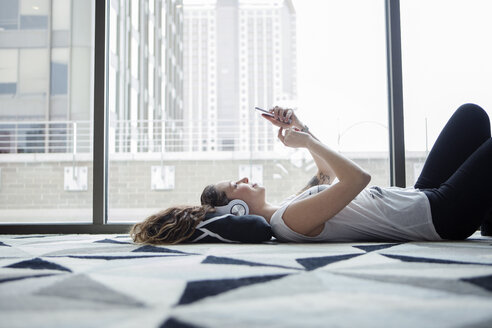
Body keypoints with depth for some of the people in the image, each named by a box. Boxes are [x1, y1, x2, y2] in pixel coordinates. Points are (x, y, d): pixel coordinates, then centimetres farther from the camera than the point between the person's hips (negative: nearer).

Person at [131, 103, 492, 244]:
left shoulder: (284, 209, 4)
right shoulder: (291, 219, -26)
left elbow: (327, 174, 17)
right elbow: (358, 177, -30)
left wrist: (302, 133, 4)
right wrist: (307, 140, -18)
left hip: (422, 196, 9)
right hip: (441, 215, -9)